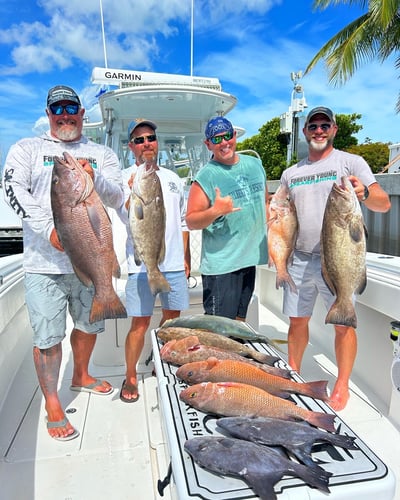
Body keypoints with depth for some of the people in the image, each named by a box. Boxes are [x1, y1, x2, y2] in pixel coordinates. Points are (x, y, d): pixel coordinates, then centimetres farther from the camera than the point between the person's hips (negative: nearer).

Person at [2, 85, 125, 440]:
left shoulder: (102, 155, 11)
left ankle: (81, 376, 44)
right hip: (44, 263, -2)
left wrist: (94, 178, -20)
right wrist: (50, 228, -23)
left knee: (90, 325, 18)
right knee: (48, 336, 1)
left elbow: (117, 199, 0)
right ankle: (52, 404, 22)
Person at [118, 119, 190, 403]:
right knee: (140, 322, -2)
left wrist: (187, 256, 14)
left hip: (174, 263, 5)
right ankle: (131, 377, 18)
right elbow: (128, 217, -14)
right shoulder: (126, 178, 0)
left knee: (172, 317, 13)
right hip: (142, 263, -5)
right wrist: (135, 192, -32)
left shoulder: (173, 178, 14)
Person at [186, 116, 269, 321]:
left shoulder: (255, 164, 8)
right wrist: (216, 210, -29)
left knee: (239, 320, 20)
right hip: (221, 264, -6)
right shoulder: (205, 177, -11)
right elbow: (191, 221, -12)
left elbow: (265, 202, 19)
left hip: (250, 258, 6)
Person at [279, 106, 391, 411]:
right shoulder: (290, 173, 13)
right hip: (300, 259, 4)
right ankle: (293, 374, 30)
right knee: (297, 321, 11)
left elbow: (384, 204, -7)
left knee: (344, 324, 4)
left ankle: (342, 385, 22)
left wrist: (365, 193, -28)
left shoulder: (351, 162, 1)